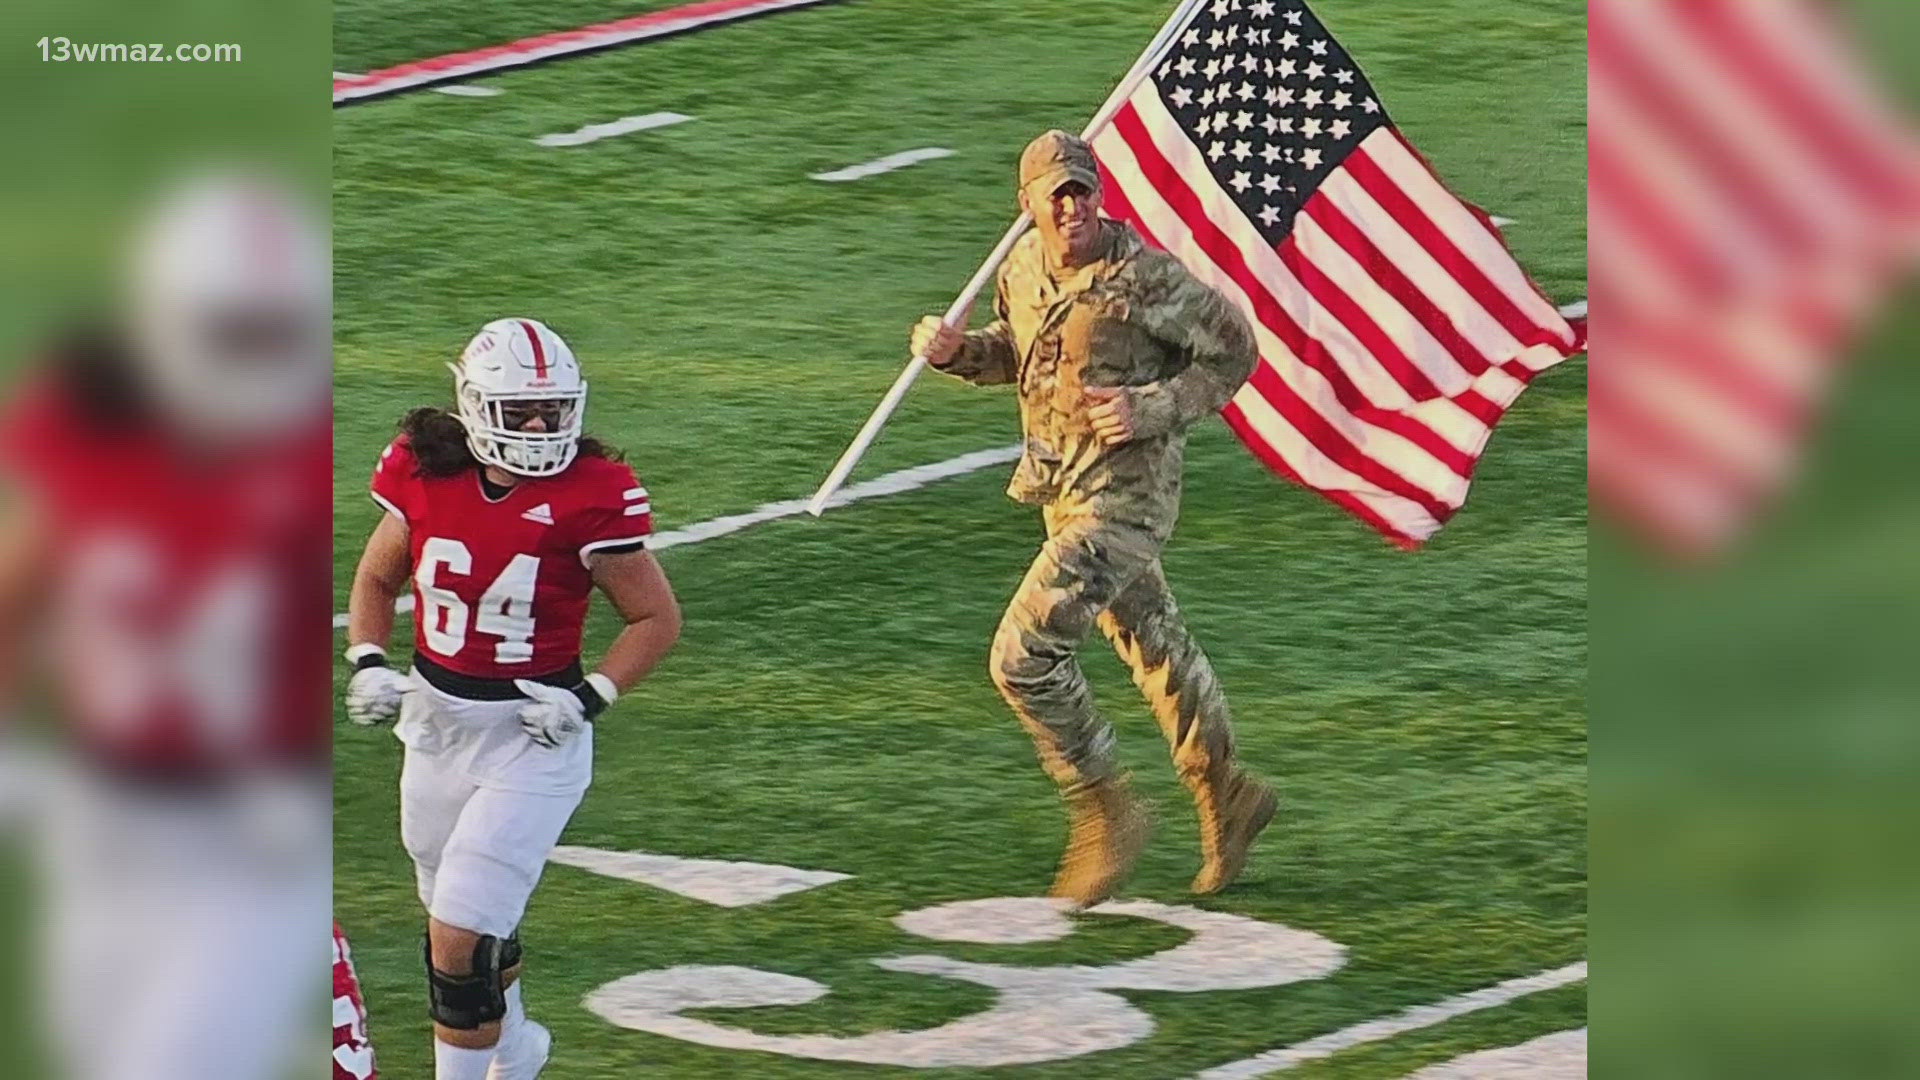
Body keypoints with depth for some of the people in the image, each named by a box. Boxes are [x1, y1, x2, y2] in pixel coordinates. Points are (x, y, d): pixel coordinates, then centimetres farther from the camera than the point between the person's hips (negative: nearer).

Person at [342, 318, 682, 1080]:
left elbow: (657, 618, -6)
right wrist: (367, 665, -5)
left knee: (461, 937, -14)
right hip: (436, 724, 5)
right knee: (467, 925, 22)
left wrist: (588, 700, -18)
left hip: (531, 739, -5)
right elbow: (376, 580, 12)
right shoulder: (425, 474, -5)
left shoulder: (588, 497, -16)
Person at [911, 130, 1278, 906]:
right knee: (1152, 647, 21)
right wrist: (958, 351, 1)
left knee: (1024, 653, -14)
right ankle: (1227, 798, 38)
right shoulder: (1024, 267, 1)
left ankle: (1106, 813, 2)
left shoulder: (1143, 276, -20)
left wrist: (1153, 410, -21)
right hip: (1062, 490, 8)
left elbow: (1234, 351, -11)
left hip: (1124, 497, -8)